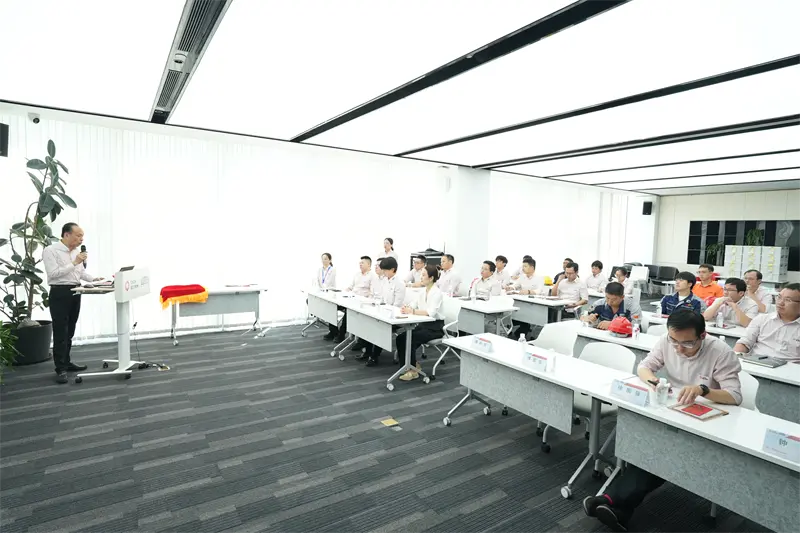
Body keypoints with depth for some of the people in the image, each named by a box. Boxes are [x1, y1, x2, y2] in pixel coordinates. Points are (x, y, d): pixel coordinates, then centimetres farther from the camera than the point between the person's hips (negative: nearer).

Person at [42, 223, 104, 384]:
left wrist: (94, 279, -1)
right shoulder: (50, 250, -10)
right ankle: (60, 369, 2)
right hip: (60, 293, -7)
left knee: (69, 331, 14)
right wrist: (74, 263, -21)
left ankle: (66, 362, 25)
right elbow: (53, 273, -20)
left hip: (75, 292, 7)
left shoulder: (77, 251, 9)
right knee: (60, 332, -4)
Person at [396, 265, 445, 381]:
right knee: (401, 337, -11)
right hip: (424, 324, 7)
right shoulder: (422, 291, 8)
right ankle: (412, 364, 3)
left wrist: (412, 311, -35)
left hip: (435, 327, -7)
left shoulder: (437, 293, -17)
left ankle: (413, 370, -10)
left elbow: (431, 312, -30)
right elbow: (413, 306, 5)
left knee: (410, 339, -24)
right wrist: (407, 308, -18)